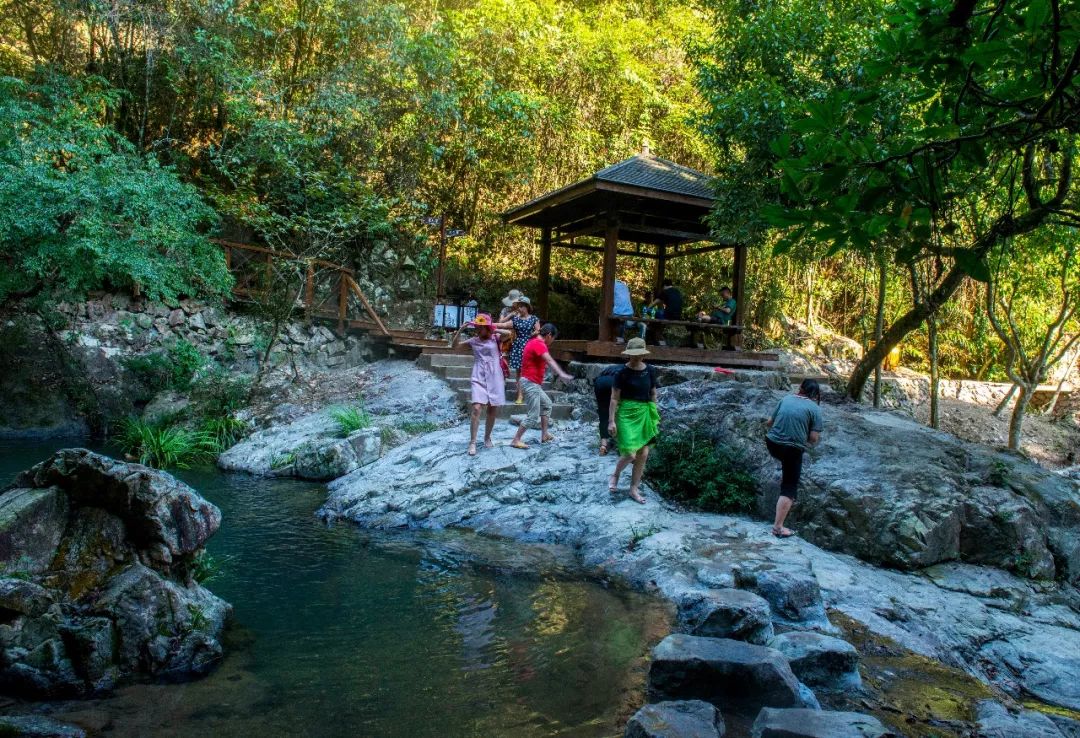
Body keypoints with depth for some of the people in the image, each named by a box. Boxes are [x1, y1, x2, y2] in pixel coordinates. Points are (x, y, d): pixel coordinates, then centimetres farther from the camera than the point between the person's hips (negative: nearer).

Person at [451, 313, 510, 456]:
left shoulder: (495, 338, 0)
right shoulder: (473, 341, 6)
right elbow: (454, 345, 7)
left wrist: (493, 330, -12)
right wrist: (461, 329, -3)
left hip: (494, 378, 0)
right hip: (479, 379, 0)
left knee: (493, 410, 8)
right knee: (477, 408, -15)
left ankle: (487, 437, 28)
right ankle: (472, 442, -11)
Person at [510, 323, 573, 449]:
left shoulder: (535, 342, 14)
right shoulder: (539, 344, -18)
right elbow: (549, 360, -34)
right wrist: (561, 374, -45)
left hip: (533, 383, 11)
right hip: (531, 382, -11)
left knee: (546, 404, 22)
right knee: (533, 416, -8)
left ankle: (544, 435, 24)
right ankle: (516, 440, -4)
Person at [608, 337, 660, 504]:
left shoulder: (650, 371, 2)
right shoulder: (623, 373, -10)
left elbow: (653, 395, 12)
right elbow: (614, 398, -8)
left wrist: (654, 416, 12)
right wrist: (611, 421, -12)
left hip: (645, 414, 5)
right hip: (627, 414, -5)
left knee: (643, 454, 5)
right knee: (630, 454, -10)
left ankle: (634, 489, 18)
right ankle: (615, 475, 22)